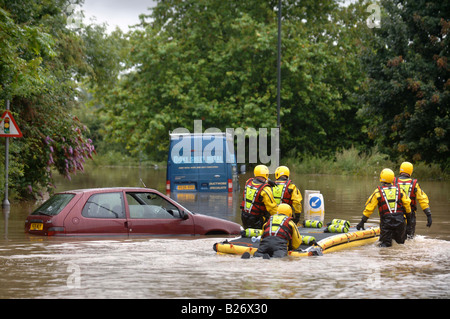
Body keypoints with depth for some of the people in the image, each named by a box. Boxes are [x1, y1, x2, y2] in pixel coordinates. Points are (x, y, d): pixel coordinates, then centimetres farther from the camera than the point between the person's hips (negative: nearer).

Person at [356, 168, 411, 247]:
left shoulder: (378, 192, -2)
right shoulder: (399, 189, 4)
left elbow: (369, 207, 1)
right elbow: (407, 203, 7)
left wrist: (362, 221, 8)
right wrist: (408, 216, 24)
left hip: (386, 221, -2)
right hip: (400, 221, 2)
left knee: (385, 245, 2)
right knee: (400, 243, 13)